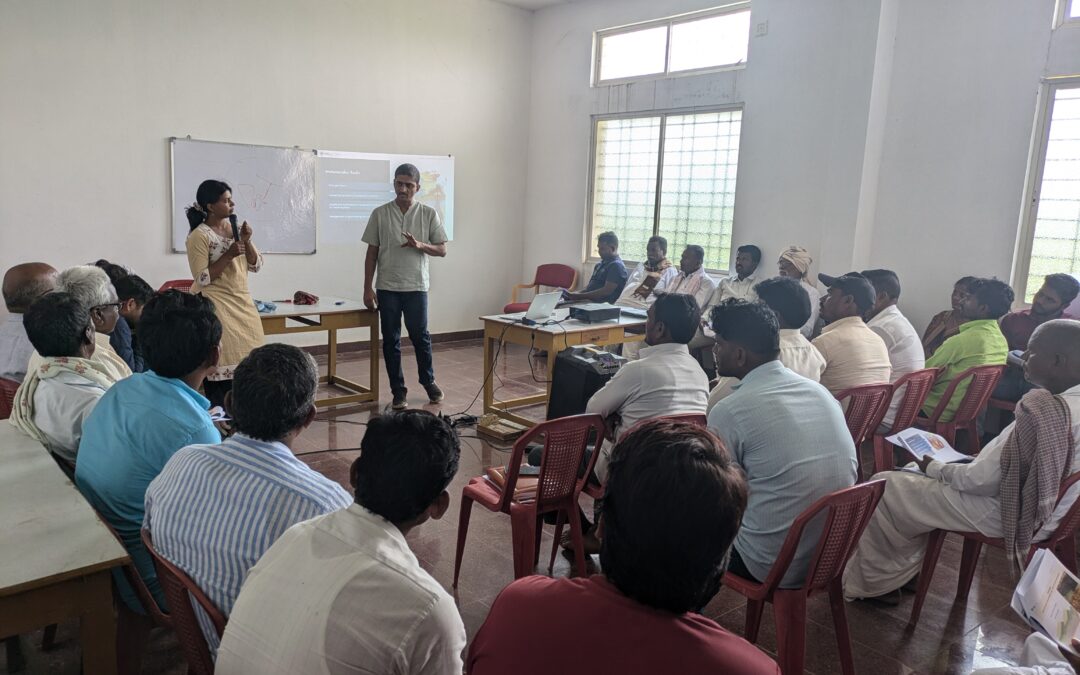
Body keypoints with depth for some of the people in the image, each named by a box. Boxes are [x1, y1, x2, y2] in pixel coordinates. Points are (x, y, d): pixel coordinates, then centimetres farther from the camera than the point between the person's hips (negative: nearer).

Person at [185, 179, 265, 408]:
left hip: (242, 302, 6)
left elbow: (256, 265, 8)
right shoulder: (198, 236, -11)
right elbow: (203, 279, -15)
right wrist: (229, 255, -19)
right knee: (221, 361, -6)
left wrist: (247, 242, -8)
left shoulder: (236, 228, 9)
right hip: (216, 306, -6)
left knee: (244, 358, 6)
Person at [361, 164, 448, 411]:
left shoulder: (429, 214, 1)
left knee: (420, 337, 6)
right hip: (387, 288, 1)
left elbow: (442, 250, 2)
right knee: (391, 341, 5)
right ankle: (399, 390, 16)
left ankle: (428, 381, 28)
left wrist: (420, 245, -18)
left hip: (416, 287, -1)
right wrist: (368, 288, -1)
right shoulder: (380, 214, 2)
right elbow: (372, 253, 4)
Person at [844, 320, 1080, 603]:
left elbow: (983, 481, -23)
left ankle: (872, 582, 21)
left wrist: (934, 469, -5)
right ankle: (898, 577, 28)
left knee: (885, 488, 2)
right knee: (913, 478, 21)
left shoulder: (1044, 412, -30)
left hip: (1007, 513, -9)